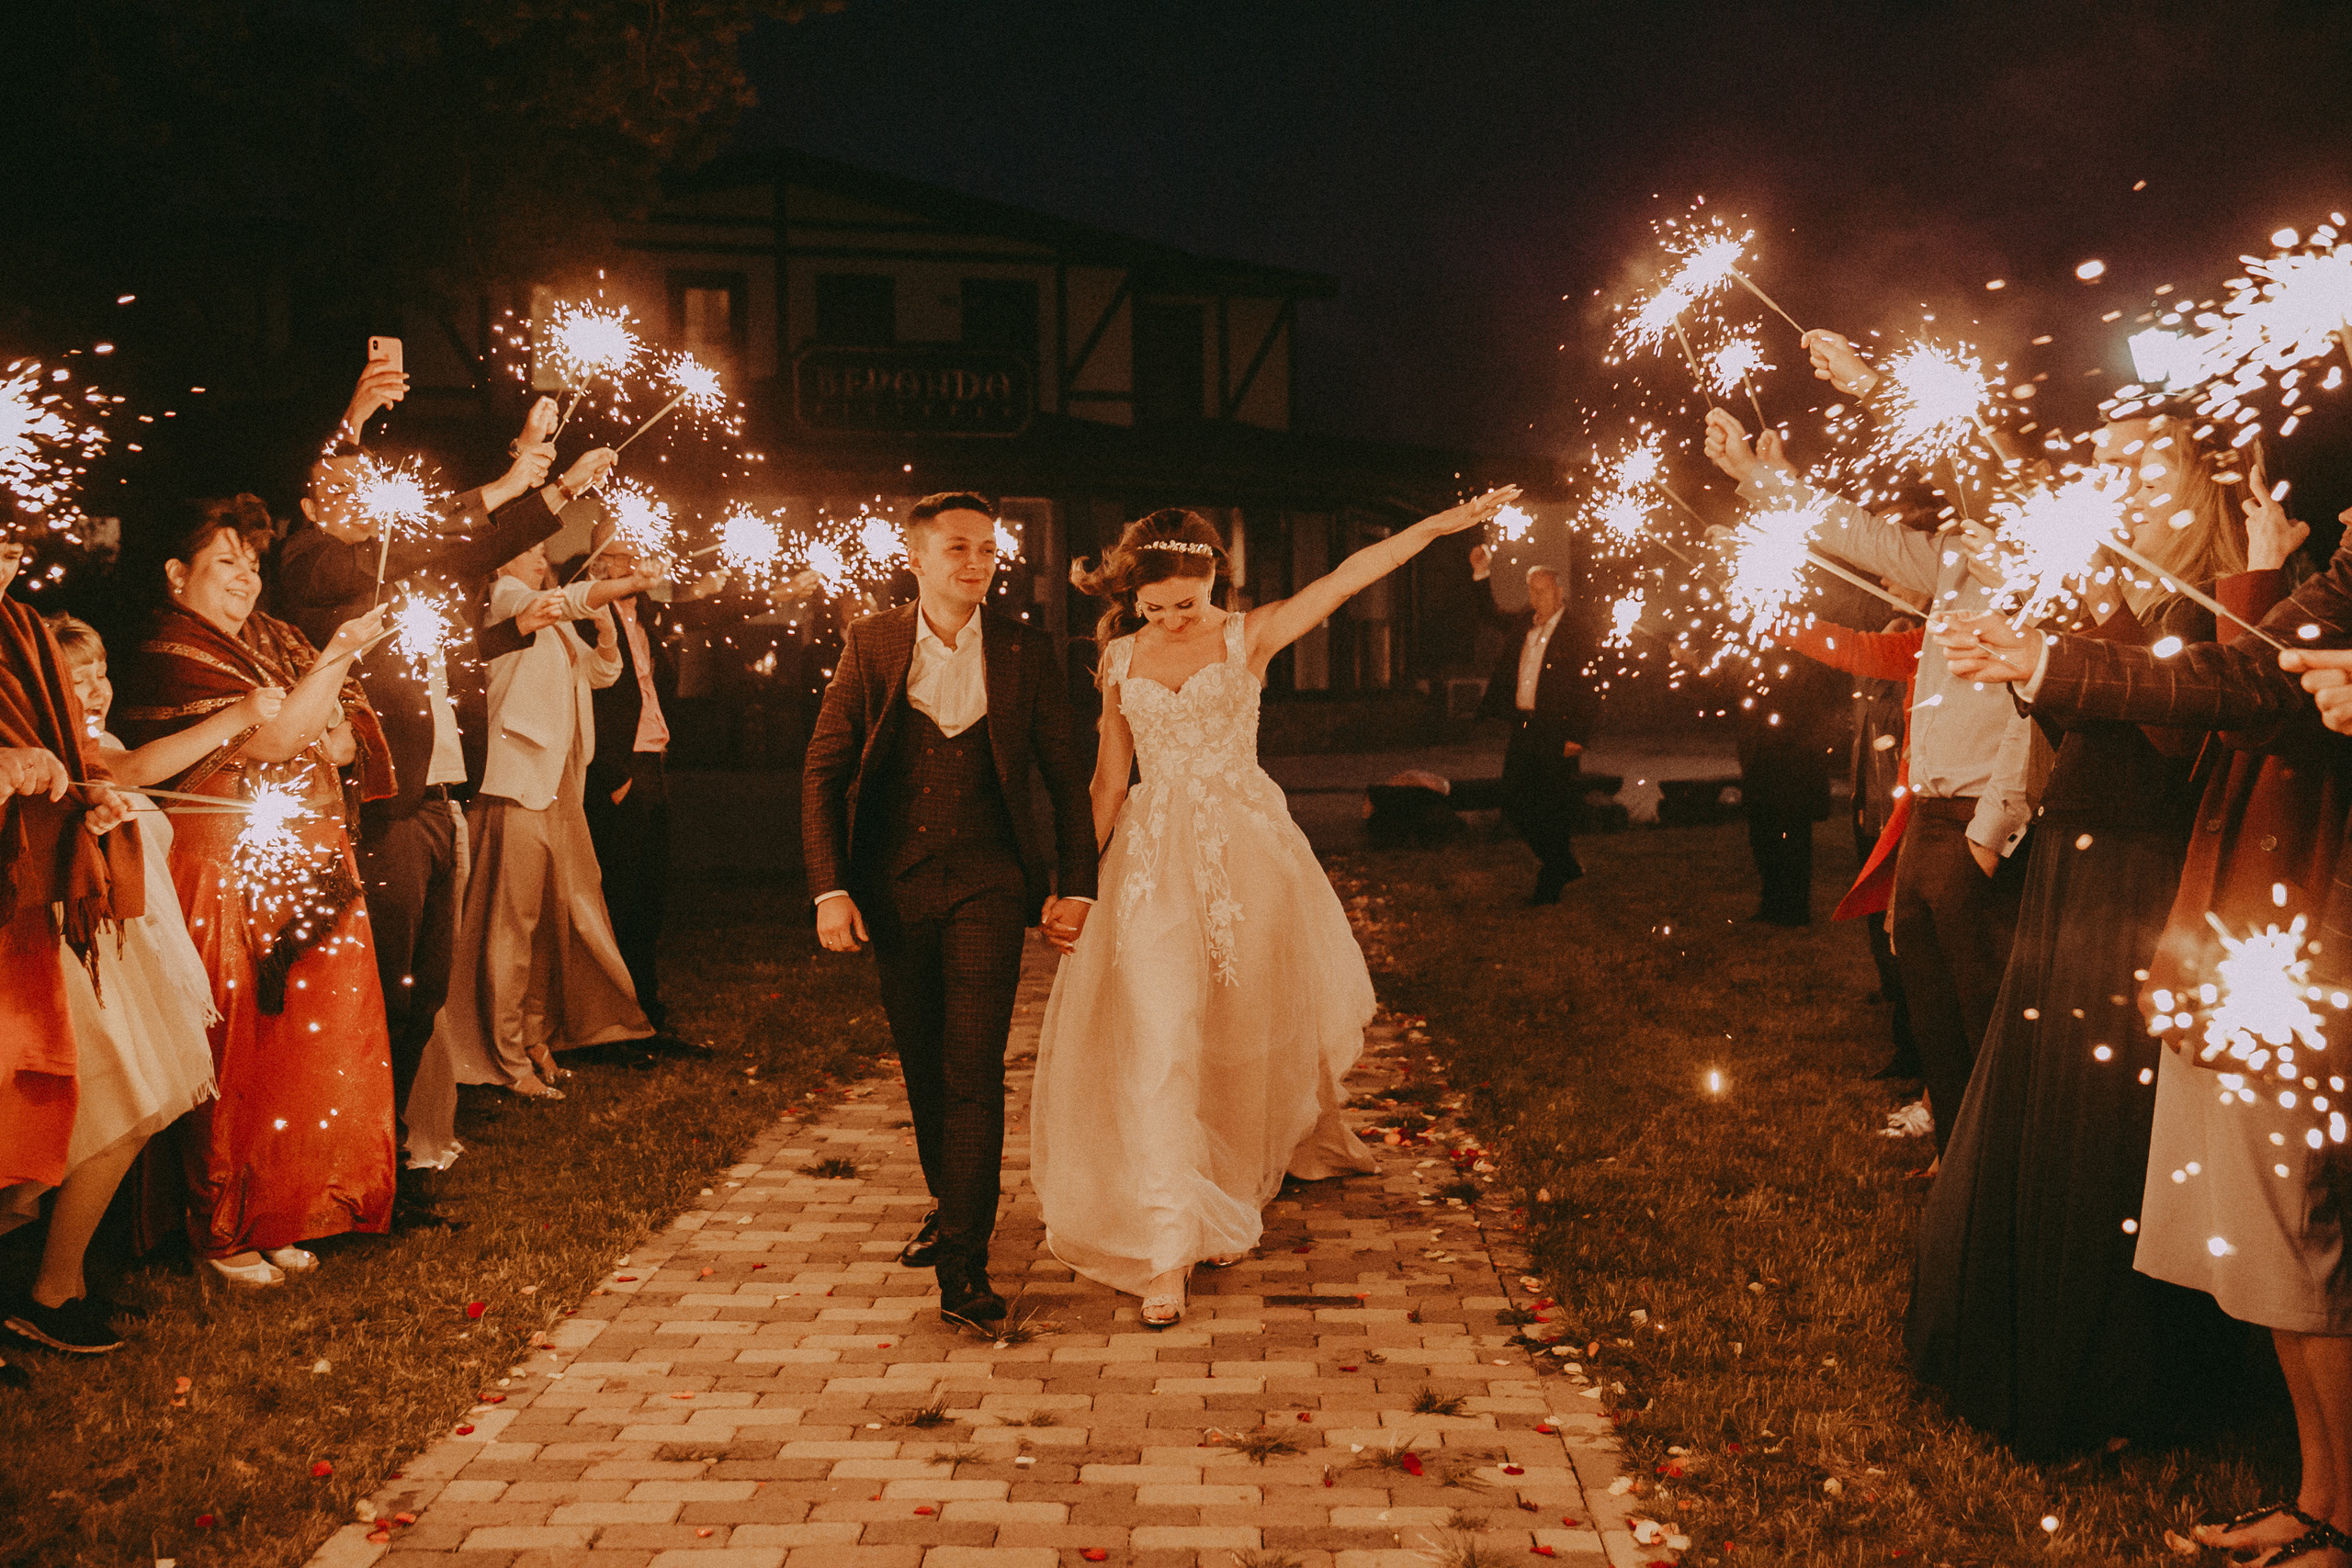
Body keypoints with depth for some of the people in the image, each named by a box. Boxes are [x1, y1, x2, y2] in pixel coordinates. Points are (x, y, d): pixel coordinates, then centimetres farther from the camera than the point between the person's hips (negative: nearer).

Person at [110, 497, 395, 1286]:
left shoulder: (274, 639, 16)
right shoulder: (166, 656, -7)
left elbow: (351, 730, 16)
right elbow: (265, 738, -17)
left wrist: (331, 739, -7)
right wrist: (340, 654, -22)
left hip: (309, 866, 7)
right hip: (226, 874, -7)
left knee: (304, 1040, 8)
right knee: (238, 1052, -2)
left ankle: (279, 1216, 20)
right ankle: (223, 1233, 11)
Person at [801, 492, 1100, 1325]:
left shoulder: (1026, 651, -1)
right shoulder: (871, 645, 0)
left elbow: (1065, 777, 4)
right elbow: (823, 771, 0)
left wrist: (1076, 886, -2)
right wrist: (829, 888, -9)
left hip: (987, 883, -2)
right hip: (895, 887, 2)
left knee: (973, 1069, -9)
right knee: (922, 1064, 15)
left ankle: (963, 1263, -5)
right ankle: (947, 1202, 37)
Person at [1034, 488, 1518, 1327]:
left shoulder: (1248, 636, -1)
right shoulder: (1121, 659, 6)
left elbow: (1349, 576, -11)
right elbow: (1108, 777, 11)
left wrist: (1440, 523, -19)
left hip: (1244, 852, -1)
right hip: (1153, 860, 1)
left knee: (1247, 1030, 10)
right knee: (1155, 1039, -9)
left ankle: (1230, 1197, 37)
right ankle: (1167, 1245, -6)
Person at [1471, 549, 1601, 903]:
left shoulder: (1574, 635, -8)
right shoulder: (1524, 624, 11)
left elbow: (1588, 690, -10)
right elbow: (1491, 614, 29)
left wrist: (1578, 737, -16)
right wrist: (1482, 575, 15)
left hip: (1556, 733, -7)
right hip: (1523, 727, 7)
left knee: (1553, 810, 0)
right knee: (1515, 805, 9)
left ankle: (1548, 886, 12)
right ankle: (1565, 864, 27)